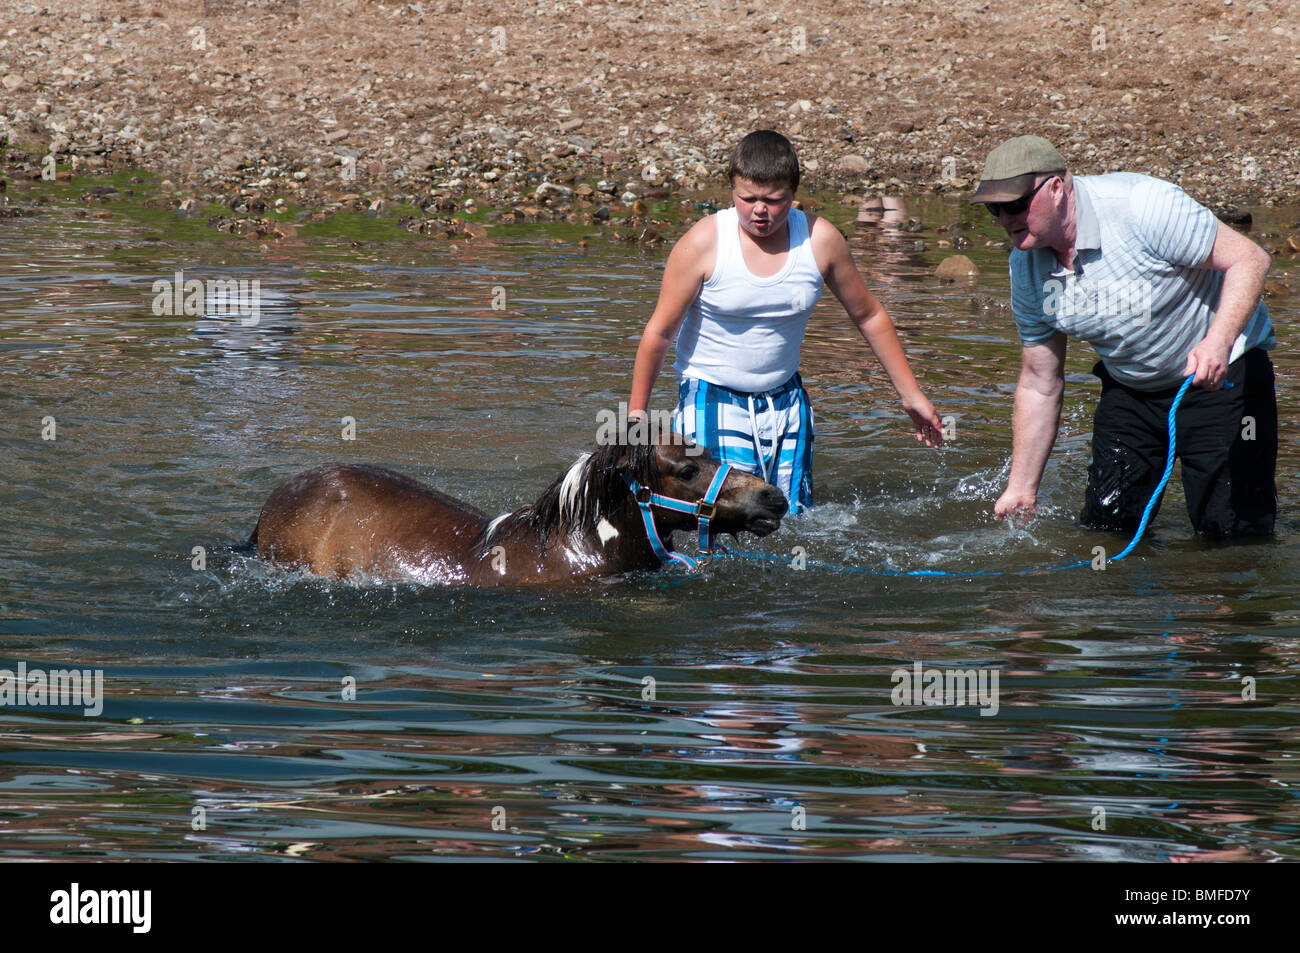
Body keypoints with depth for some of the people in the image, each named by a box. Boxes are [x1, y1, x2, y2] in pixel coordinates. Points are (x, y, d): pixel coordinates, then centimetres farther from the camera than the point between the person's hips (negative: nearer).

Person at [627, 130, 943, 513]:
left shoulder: (820, 240, -7)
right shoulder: (704, 242, -15)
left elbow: (869, 317, 7)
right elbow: (661, 331, -7)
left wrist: (911, 394, 11)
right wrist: (637, 411, -3)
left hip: (784, 402, 4)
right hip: (713, 398, -4)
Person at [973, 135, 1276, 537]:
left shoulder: (1140, 206, -27)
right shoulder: (1026, 267, -6)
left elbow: (1249, 259, -24)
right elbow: (1040, 384, 3)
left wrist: (1218, 341, -41)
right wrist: (1021, 489, 2)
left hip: (1223, 371, -6)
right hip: (1130, 390, 6)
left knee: (1233, 530, -11)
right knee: (1105, 522, -2)